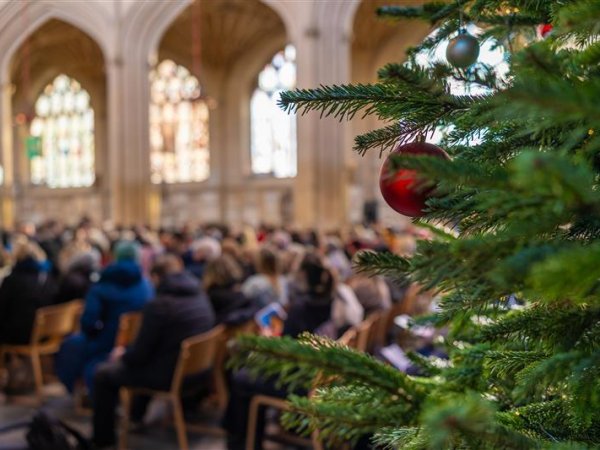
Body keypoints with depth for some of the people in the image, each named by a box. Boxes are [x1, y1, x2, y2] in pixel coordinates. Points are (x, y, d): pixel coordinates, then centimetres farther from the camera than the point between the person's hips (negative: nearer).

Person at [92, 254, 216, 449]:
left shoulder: (159, 305, -21)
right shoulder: (201, 297, 1)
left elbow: (140, 353, -15)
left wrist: (122, 356, 8)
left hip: (169, 375, -8)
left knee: (103, 373, 11)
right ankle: (136, 417, 45)